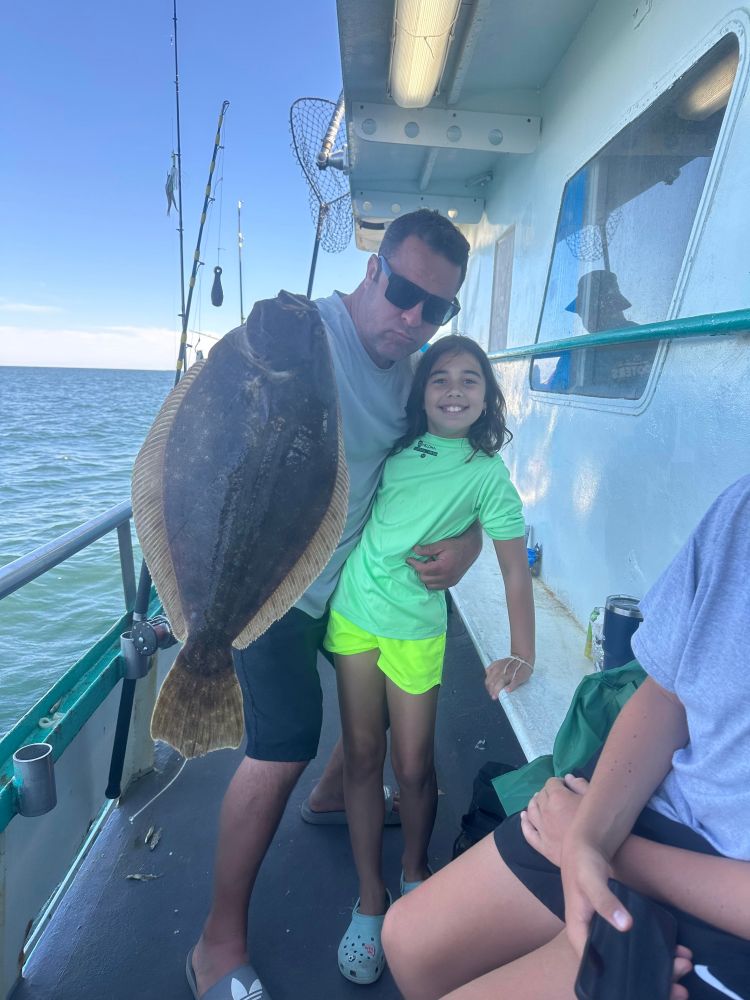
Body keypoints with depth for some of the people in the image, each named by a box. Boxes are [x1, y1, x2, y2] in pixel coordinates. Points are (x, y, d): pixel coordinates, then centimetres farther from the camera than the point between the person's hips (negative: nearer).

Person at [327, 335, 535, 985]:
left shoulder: (487, 475, -7)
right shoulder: (399, 445, 2)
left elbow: (515, 569, -9)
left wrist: (522, 655, -15)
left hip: (415, 629, -3)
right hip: (353, 613, 3)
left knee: (413, 766, 8)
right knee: (363, 756, 9)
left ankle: (415, 873, 38)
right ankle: (371, 900, 26)